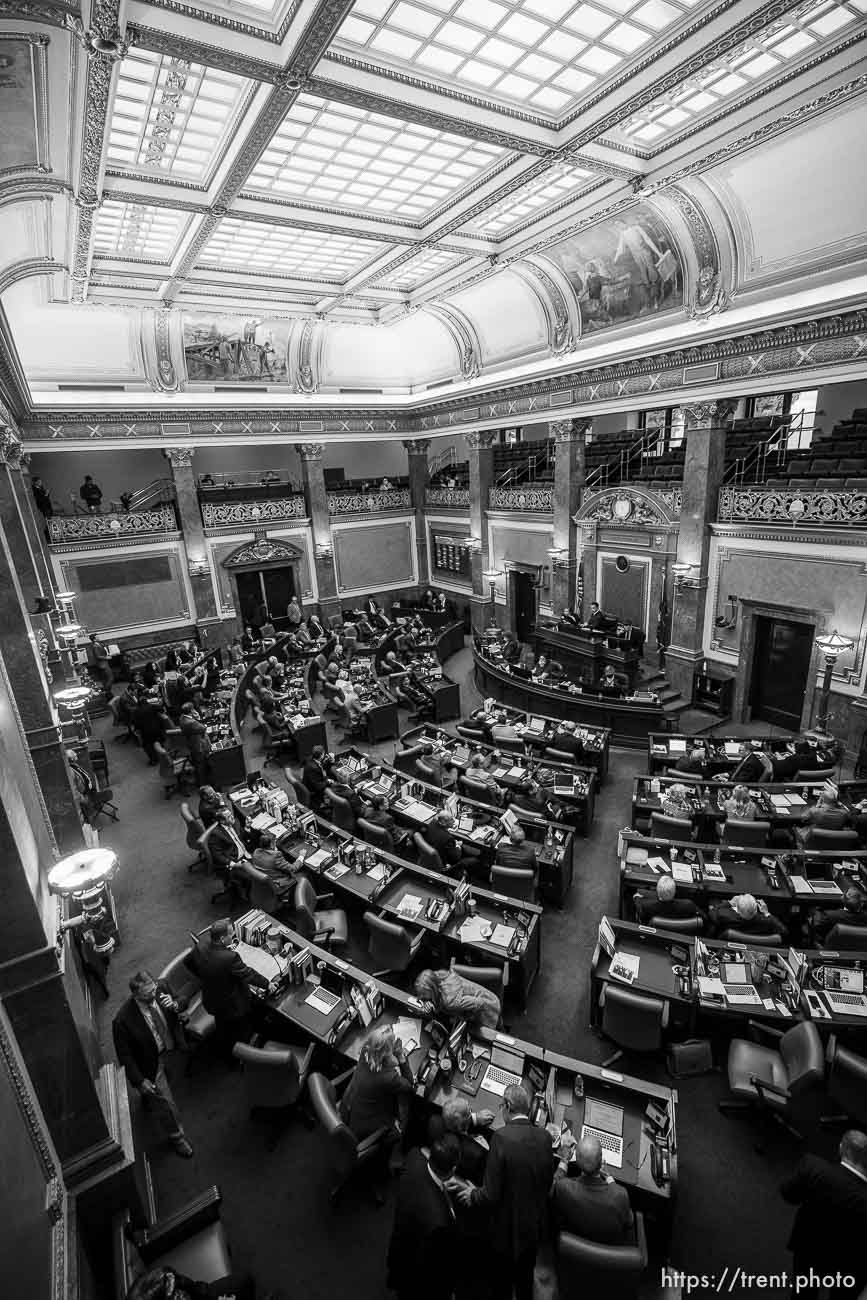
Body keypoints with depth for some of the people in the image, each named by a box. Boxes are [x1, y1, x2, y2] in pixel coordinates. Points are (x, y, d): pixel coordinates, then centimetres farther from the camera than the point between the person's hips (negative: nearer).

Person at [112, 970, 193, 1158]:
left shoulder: (160, 991, -25)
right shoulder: (123, 1020, -36)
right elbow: (124, 1055, -21)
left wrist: (175, 1006, -30)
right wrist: (139, 1080, -16)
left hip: (168, 1051, 5)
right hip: (150, 1064, -4)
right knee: (165, 1104, 13)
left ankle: (148, 1099, 68)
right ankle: (176, 1136, 40)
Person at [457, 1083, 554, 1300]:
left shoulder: (501, 1137, -31)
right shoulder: (544, 1137, -15)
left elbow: (491, 1195, -26)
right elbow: (548, 1183, -1)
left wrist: (473, 1194, -6)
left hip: (507, 1230, -4)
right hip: (534, 1227, 4)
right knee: (526, 1280, 31)